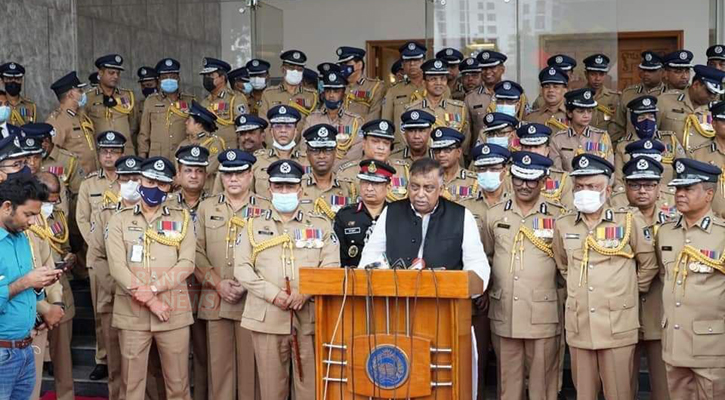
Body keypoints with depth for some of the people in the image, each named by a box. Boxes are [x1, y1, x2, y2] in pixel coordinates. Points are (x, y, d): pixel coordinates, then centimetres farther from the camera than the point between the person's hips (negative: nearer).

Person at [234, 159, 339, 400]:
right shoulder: (254, 226, 12)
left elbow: (331, 267, 2)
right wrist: (273, 294, -11)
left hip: (310, 317, 0)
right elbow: (242, 268, 2)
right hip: (267, 317, 0)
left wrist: (305, 293, -13)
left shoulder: (320, 225, 12)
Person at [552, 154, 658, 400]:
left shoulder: (629, 222, -5)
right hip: (579, 326, 3)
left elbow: (648, 264, 6)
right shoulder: (563, 225, 5)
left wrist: (629, 292, 9)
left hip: (617, 326, -3)